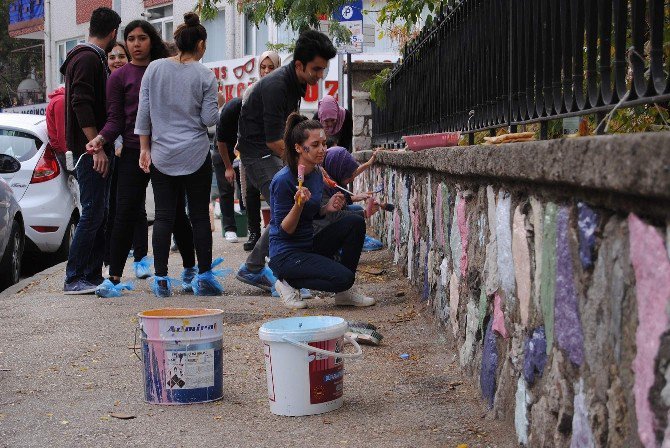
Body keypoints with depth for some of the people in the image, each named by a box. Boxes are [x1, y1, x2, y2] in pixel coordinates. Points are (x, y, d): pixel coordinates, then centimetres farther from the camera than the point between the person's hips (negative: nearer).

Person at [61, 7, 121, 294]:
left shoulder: (92, 58, 20)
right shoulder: (88, 59, -12)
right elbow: (82, 105, -21)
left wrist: (103, 145, 24)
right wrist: (97, 147, -23)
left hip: (96, 149, 11)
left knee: (99, 215, 11)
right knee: (92, 214, -10)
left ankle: (92, 276, 15)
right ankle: (74, 279, -7)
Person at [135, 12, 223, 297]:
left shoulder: (154, 68, 1)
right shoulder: (205, 76, -5)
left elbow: (143, 112, 2)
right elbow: (210, 119, -5)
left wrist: (145, 148, 8)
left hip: (161, 155, 2)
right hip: (195, 155, -2)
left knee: (164, 216, 4)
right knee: (199, 215, 5)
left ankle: (161, 279, 3)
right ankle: (204, 277, 6)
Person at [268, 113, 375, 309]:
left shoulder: (317, 175, 6)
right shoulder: (283, 181, -19)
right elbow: (284, 230, -18)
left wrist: (327, 208, -1)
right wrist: (298, 204, -34)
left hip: (310, 246, 8)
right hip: (286, 255, -8)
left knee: (355, 222, -7)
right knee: (343, 277, -24)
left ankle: (344, 292, 1)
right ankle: (289, 282, -1)